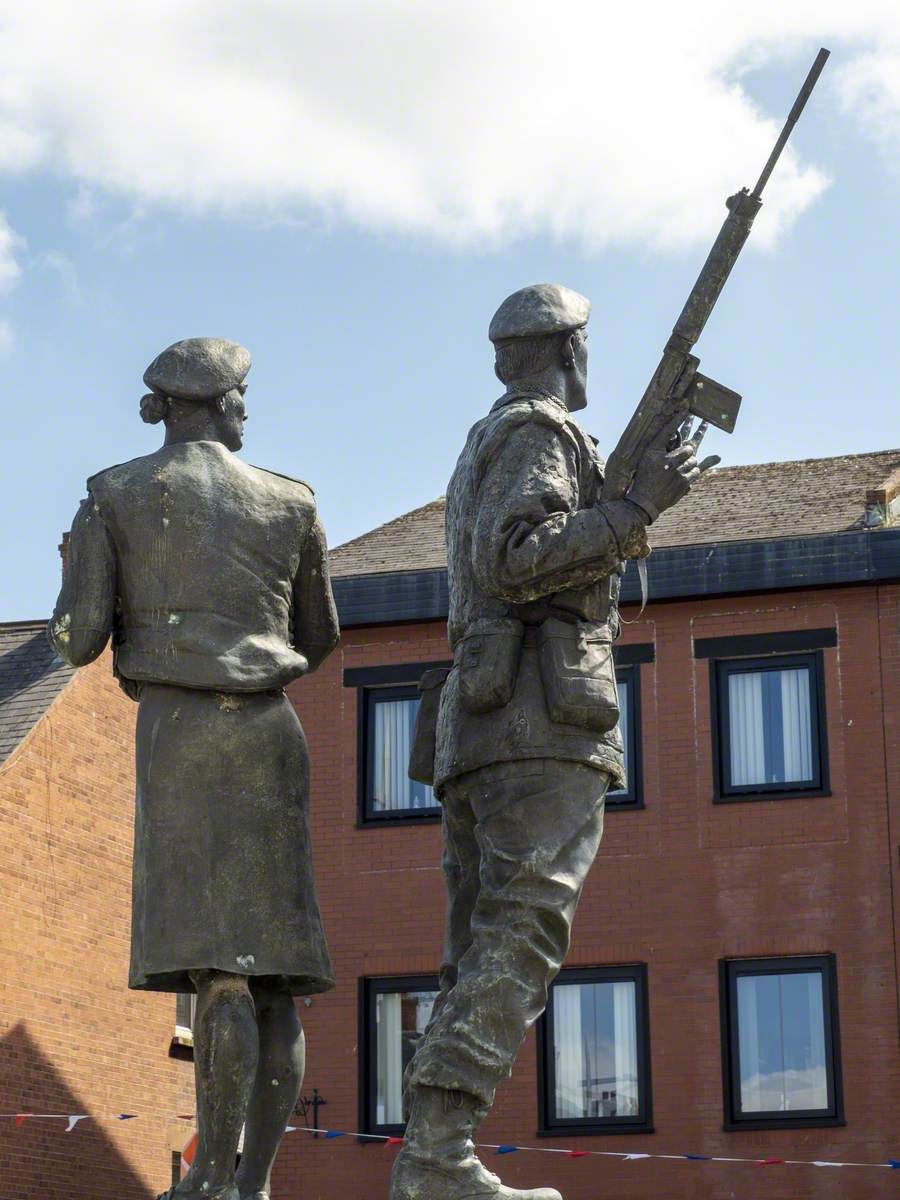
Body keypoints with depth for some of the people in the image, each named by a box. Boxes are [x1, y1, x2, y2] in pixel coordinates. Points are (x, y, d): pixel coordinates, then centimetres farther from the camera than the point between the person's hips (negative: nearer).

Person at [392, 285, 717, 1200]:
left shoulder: (480, 450, 29)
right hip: (545, 720, -10)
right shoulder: (539, 433, -1)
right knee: (520, 939, -18)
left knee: (482, 954, 3)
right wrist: (637, 508, -13)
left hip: (476, 729, 10)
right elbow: (514, 561, -15)